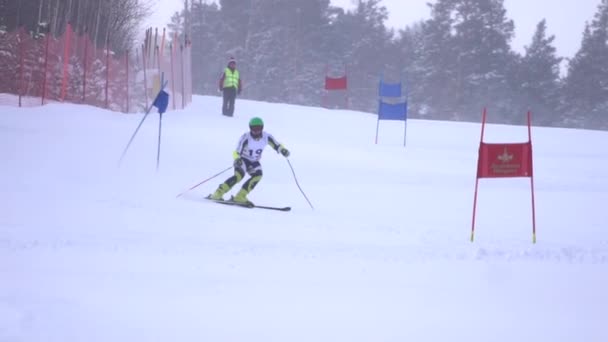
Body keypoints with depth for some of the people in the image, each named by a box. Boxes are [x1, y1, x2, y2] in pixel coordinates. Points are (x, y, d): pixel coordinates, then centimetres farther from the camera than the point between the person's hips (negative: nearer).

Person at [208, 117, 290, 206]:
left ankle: (240, 197, -23)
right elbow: (236, 152, -28)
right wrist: (237, 159, -50)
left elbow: (276, 145, -4)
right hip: (243, 159, -4)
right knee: (239, 175, -31)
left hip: (254, 162, 4)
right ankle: (217, 194, -27)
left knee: (258, 175, -25)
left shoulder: (266, 137, -14)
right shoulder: (245, 138, -25)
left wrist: (283, 150, -26)